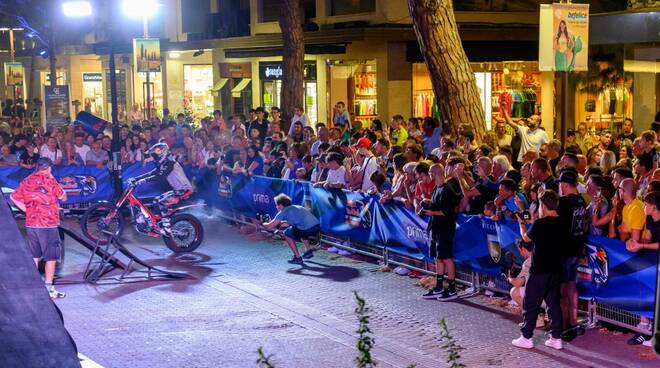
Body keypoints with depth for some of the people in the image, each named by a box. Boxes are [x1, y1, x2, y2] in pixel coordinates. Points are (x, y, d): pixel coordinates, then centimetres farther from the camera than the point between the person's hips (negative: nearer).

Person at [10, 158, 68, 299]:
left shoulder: (26, 181, 7)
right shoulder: (49, 180, -8)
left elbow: (14, 198, 6)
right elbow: (63, 197, -2)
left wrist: (27, 210, 10)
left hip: (31, 223, 6)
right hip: (48, 223, -6)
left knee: (34, 256, 16)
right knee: (51, 256, 0)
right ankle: (49, 288, -1)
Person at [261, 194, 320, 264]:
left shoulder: (284, 211, 5)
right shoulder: (296, 207, 27)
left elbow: (270, 226, 7)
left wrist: (263, 224, 27)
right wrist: (279, 223, 42)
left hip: (308, 229, -8)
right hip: (317, 226, 8)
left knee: (287, 233, 13)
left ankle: (297, 258, 10)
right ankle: (308, 250, 31)